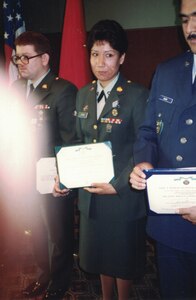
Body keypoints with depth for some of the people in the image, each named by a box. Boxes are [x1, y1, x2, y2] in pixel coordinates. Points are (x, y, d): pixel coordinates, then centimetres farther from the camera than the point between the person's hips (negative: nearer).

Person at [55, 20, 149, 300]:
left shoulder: (137, 95, -13)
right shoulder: (83, 95, 6)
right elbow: (78, 142, 10)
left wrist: (118, 185, -19)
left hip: (123, 194, -5)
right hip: (90, 192, 5)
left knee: (123, 257, 15)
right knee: (100, 255, 21)